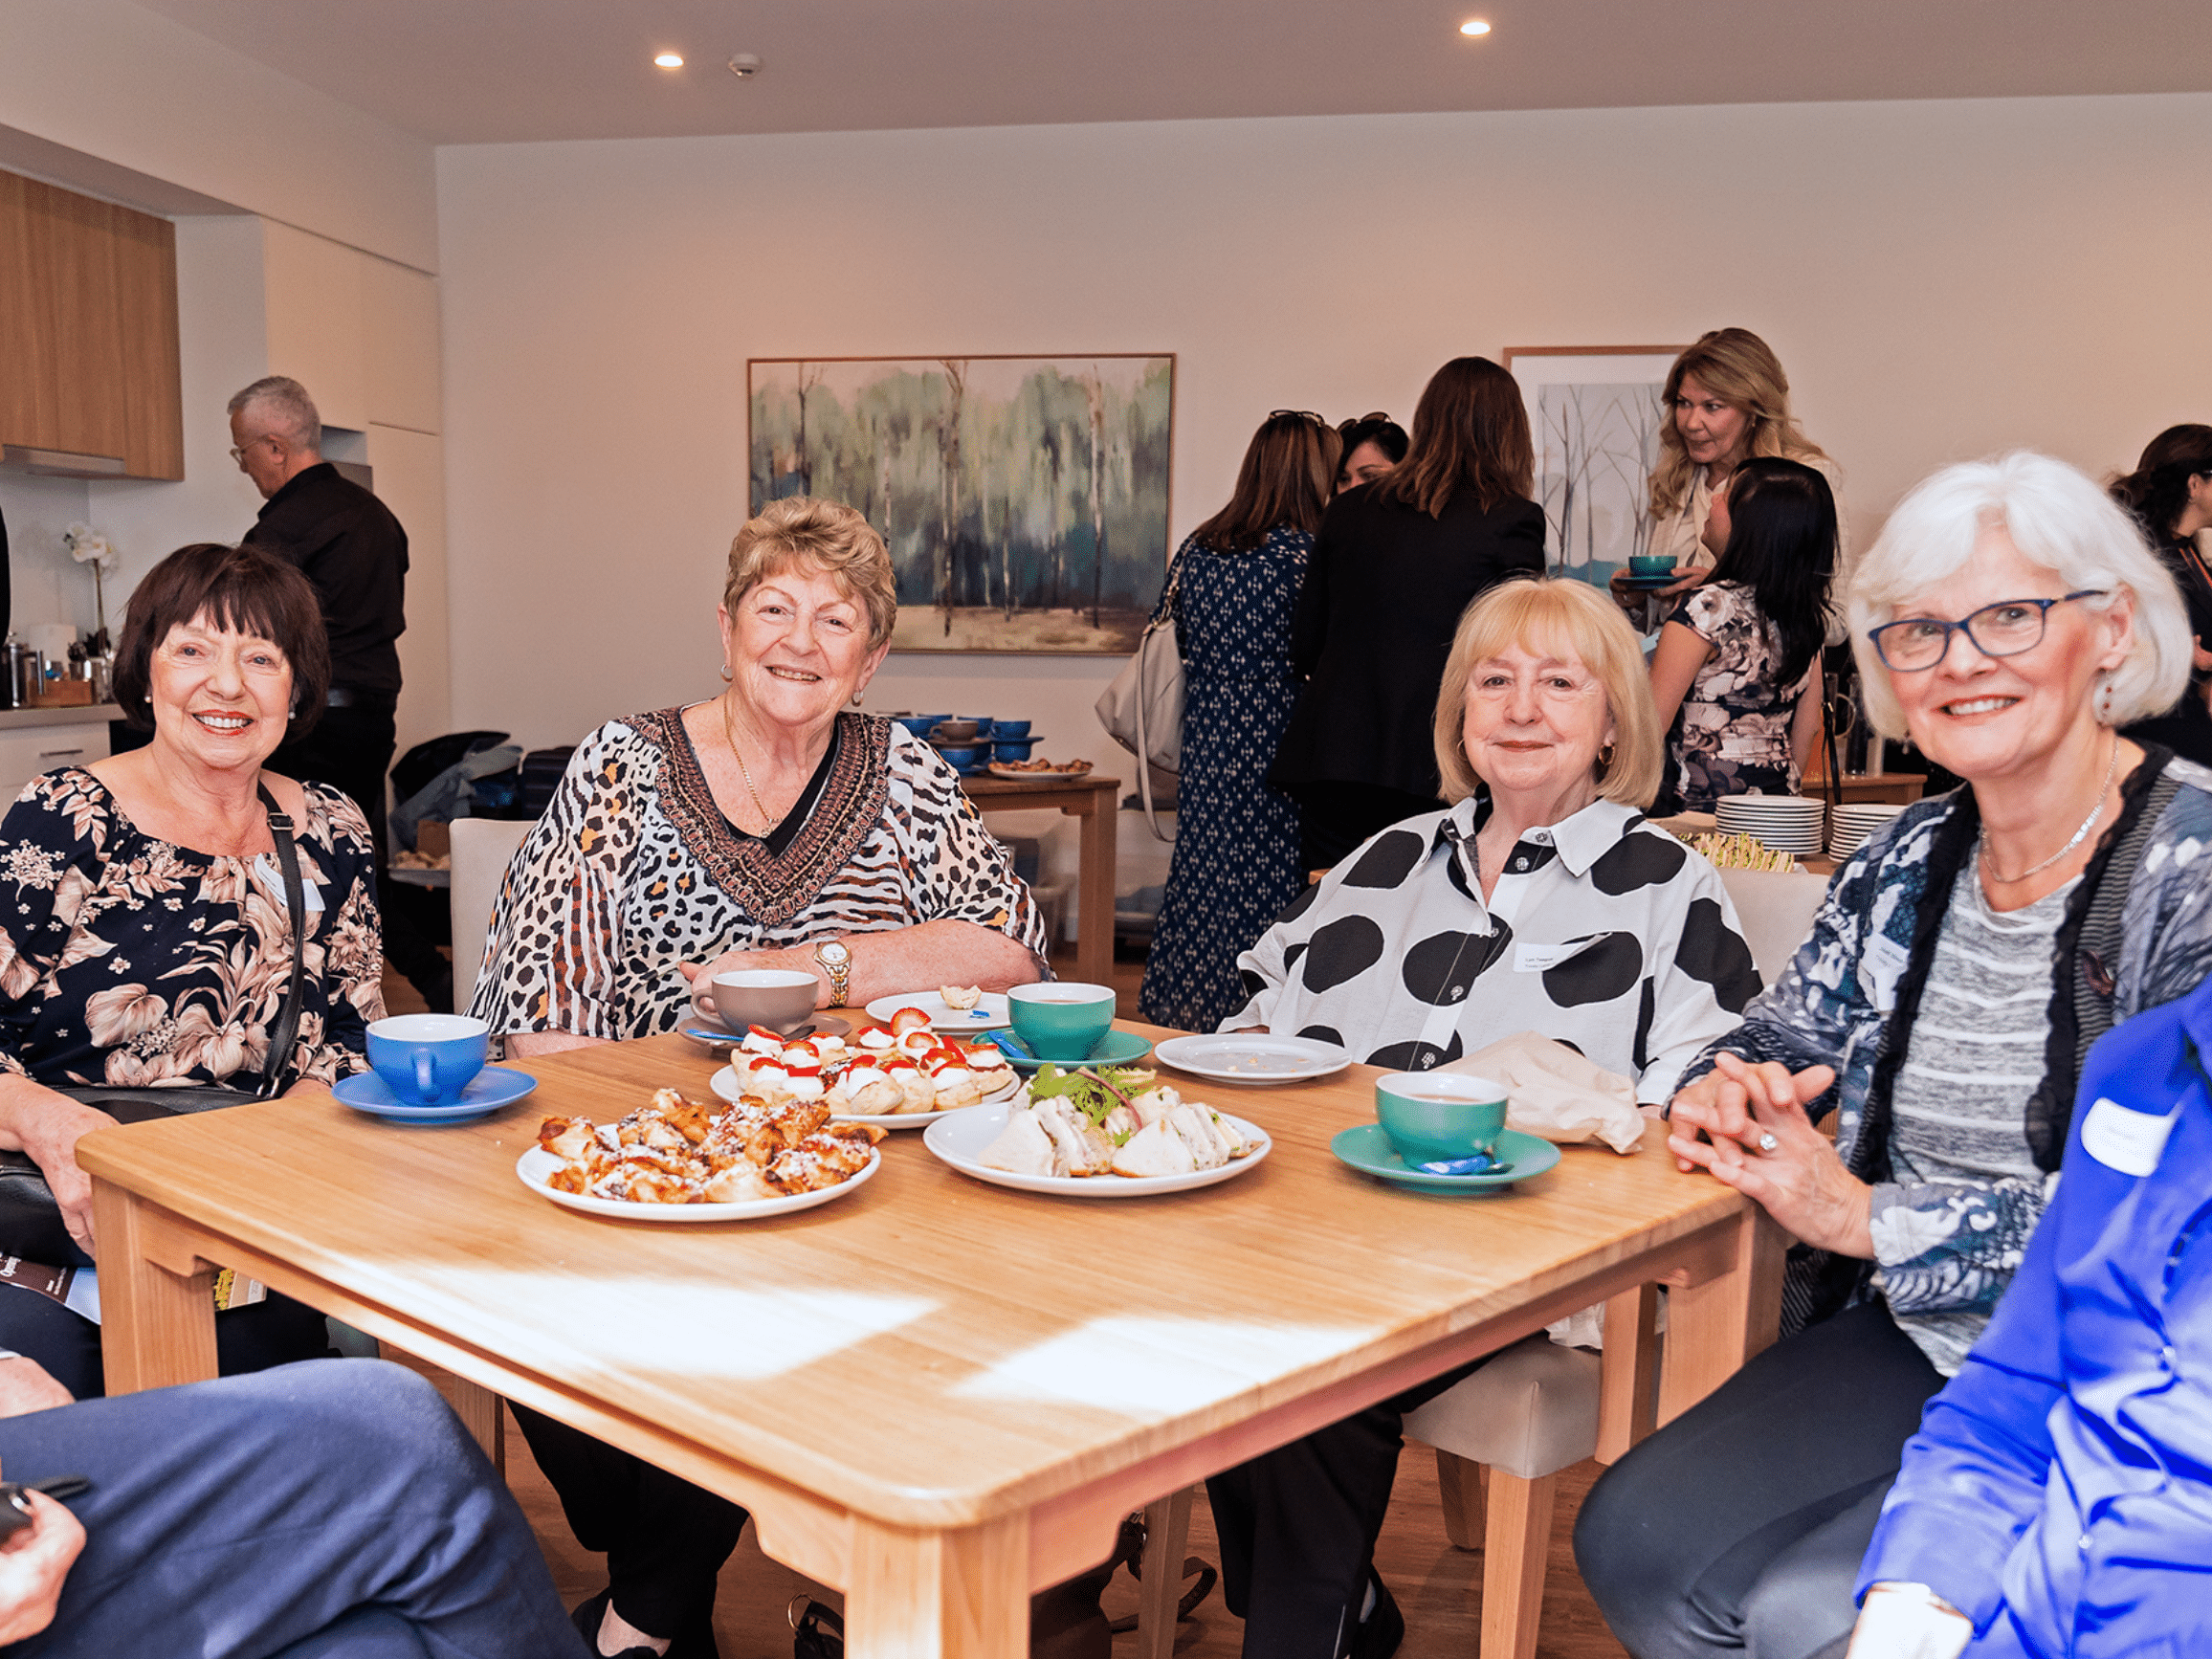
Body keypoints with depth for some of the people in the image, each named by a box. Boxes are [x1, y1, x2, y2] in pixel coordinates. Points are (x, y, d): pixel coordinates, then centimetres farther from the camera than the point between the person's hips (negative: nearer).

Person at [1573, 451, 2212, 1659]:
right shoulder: (1906, 863, 6)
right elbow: (1782, 1040, 16)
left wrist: (1868, 1219, -19)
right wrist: (1726, 1097, -9)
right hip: (1908, 1348, 6)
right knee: (1632, 1541, -11)